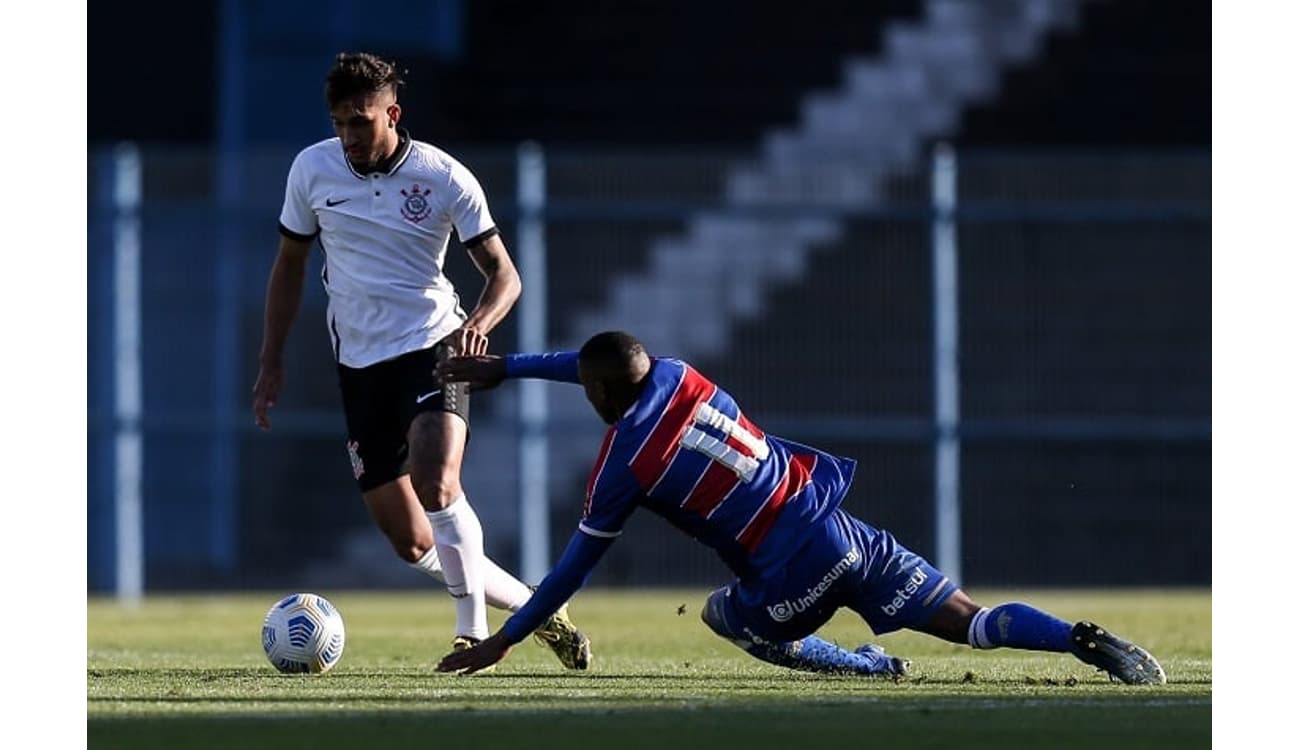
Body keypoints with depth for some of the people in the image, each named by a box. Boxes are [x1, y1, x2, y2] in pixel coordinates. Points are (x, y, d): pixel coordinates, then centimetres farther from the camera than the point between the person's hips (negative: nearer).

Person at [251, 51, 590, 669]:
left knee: (436, 484, -30)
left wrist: (480, 321, -27)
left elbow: (503, 274, -6)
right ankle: (531, 606, 18)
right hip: (360, 363, 4)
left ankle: (473, 631, -19)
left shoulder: (444, 178, -9)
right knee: (410, 544, 1)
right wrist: (272, 362, 9)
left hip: (432, 347, -4)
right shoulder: (312, 169, 0)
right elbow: (290, 263, 13)